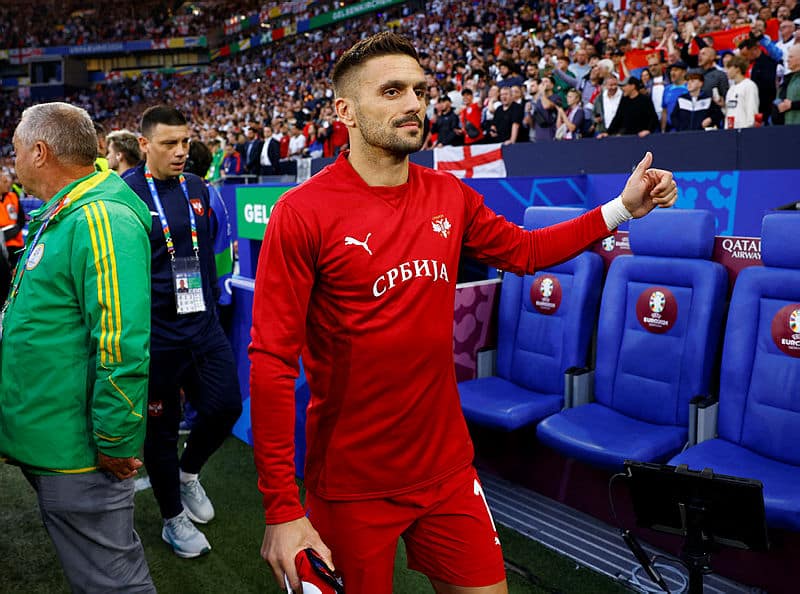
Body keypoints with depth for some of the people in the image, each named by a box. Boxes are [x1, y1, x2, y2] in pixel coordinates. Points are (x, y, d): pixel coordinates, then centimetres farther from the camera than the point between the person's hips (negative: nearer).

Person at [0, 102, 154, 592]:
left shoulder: (100, 221, -22)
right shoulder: (61, 218, 13)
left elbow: (123, 348, -28)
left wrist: (115, 443, -21)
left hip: (80, 458, -10)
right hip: (51, 443, 10)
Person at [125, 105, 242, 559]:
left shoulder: (197, 188, 7)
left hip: (203, 326, 5)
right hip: (155, 334, -5)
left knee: (225, 406, 6)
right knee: (162, 427, 8)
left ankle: (189, 471, 37)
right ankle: (174, 517, 29)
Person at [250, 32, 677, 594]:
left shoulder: (449, 195, 1)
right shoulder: (303, 212, -15)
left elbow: (523, 250, 19)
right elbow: (272, 361, -16)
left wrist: (622, 208, 11)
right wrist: (282, 510, -17)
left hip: (448, 467, 5)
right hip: (351, 487, -4)